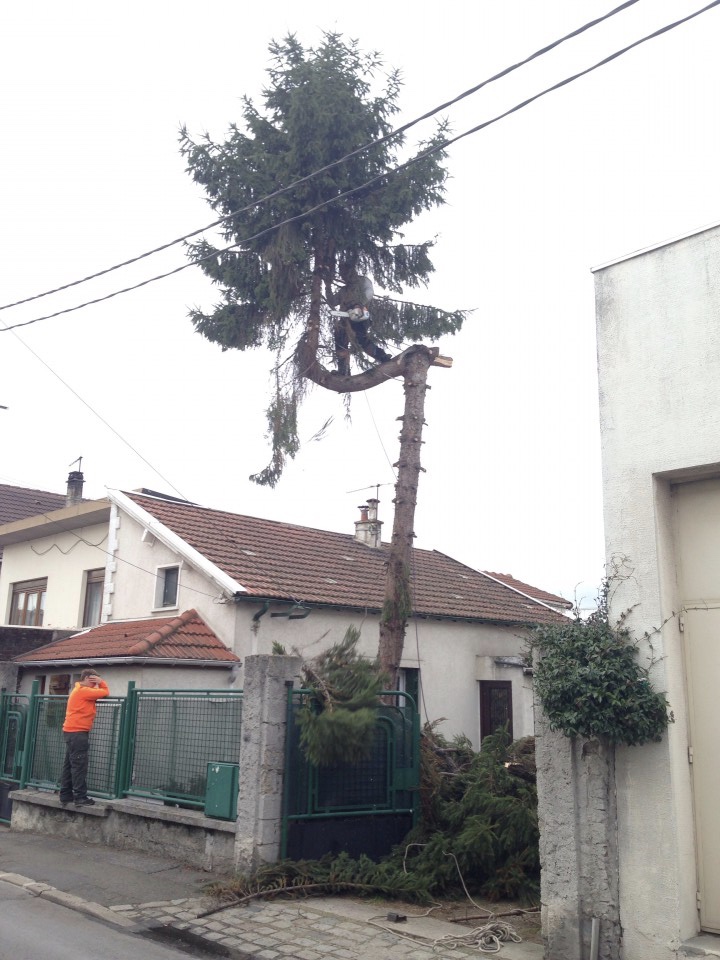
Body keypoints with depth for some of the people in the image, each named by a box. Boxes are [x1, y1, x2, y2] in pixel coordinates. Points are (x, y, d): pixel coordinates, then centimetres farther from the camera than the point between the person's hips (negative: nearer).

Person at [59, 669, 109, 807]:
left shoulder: (80, 691, 20)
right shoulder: (83, 691, -12)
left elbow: (100, 692, 21)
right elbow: (104, 692, -13)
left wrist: (100, 682, 5)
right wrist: (100, 682, 2)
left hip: (72, 732, 11)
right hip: (78, 732, -11)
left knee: (70, 765, 11)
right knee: (79, 766, -9)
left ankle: (65, 795, 14)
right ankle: (80, 797, -9)